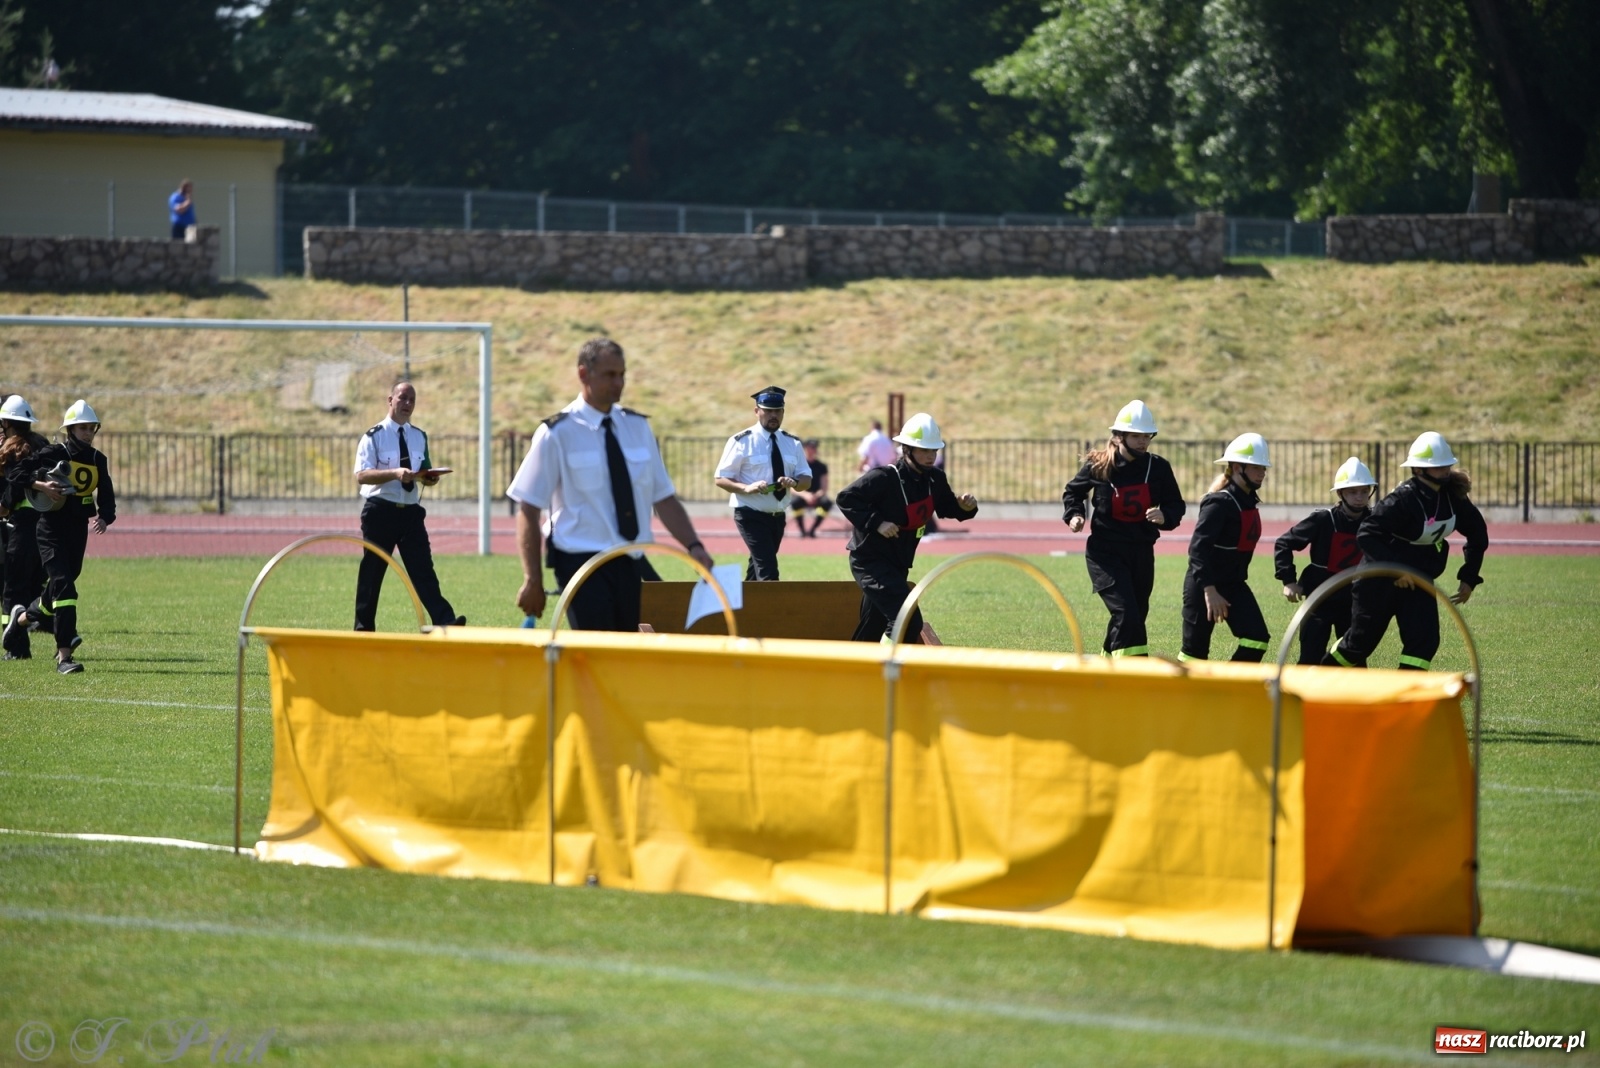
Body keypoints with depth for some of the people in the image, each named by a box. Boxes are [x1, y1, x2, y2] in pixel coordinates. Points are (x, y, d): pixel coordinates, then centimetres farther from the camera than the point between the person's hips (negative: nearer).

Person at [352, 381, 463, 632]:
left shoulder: (419, 437, 13)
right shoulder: (374, 436, -4)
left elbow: (426, 474, 20)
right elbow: (362, 475, -14)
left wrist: (430, 477, -5)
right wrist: (395, 473, -28)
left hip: (411, 513, 4)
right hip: (380, 512, -4)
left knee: (423, 571, -6)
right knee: (371, 573, 3)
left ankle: (444, 622, -17)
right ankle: (364, 628, 12)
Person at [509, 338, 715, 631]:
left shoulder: (637, 427, 9)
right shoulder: (557, 434, -6)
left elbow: (664, 498, 11)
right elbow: (528, 510, -6)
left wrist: (693, 546, -3)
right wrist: (533, 581, -11)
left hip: (631, 564, 5)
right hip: (582, 563, -5)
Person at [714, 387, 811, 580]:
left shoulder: (792, 443, 8)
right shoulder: (742, 441, -8)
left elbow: (806, 479, 7)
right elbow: (721, 479, -8)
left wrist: (794, 482, -18)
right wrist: (747, 488, -27)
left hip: (777, 516, 6)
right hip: (751, 515, -6)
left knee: (757, 570, 16)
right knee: (768, 570, -18)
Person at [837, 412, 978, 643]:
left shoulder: (934, 480, 1)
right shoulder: (884, 478, -21)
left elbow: (948, 508, 15)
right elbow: (846, 498, -20)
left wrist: (965, 507, -6)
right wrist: (876, 522, -28)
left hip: (897, 564, 8)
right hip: (870, 561, -8)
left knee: (873, 629, 16)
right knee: (908, 620, -21)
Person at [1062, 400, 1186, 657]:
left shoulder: (1158, 468, -3)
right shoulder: (1098, 465, -8)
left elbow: (1176, 505, 4)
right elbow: (1073, 492, 10)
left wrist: (1164, 516, -18)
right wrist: (1074, 515, -9)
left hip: (1142, 551, 4)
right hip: (1106, 551, -4)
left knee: (1135, 617, 12)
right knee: (1126, 612, -19)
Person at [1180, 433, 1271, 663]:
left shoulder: (1248, 501, 7)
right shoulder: (1220, 503, -19)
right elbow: (1198, 547, -27)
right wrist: (1209, 590, -33)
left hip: (1234, 584, 8)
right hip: (1203, 584, -8)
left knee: (1257, 639, -8)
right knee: (1196, 648, -1)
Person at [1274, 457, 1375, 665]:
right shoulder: (1323, 520, -13)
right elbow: (1284, 543, -8)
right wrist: (1288, 580, -13)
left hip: (1353, 601, 4)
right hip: (1321, 599, -4)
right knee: (1312, 658, -8)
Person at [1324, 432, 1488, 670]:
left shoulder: (1452, 496, -6)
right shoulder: (1403, 499, -25)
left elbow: (1478, 534, 8)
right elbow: (1366, 534, -28)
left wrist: (1468, 578, 5)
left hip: (1418, 581, 6)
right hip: (1380, 581, -6)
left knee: (1425, 639, -11)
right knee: (1362, 640, 6)